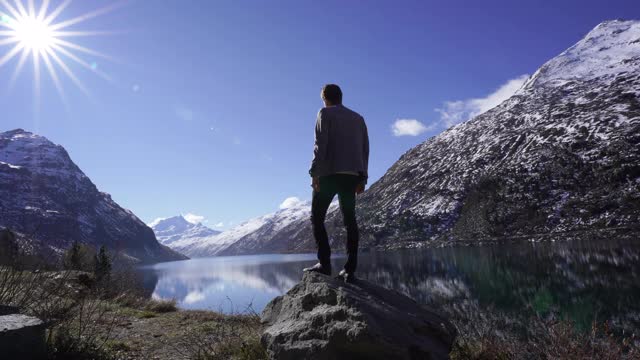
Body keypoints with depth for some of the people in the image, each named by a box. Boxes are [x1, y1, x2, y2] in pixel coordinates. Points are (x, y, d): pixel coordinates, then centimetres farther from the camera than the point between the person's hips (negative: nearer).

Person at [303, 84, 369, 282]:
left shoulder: (325, 113, 5)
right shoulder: (358, 118, 21)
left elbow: (320, 144, -9)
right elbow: (365, 149, 15)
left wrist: (314, 172, -11)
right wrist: (362, 178, 15)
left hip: (330, 173, -5)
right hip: (352, 175, 5)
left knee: (317, 217, 2)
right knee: (350, 220, 5)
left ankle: (324, 263, -8)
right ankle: (350, 269, 2)